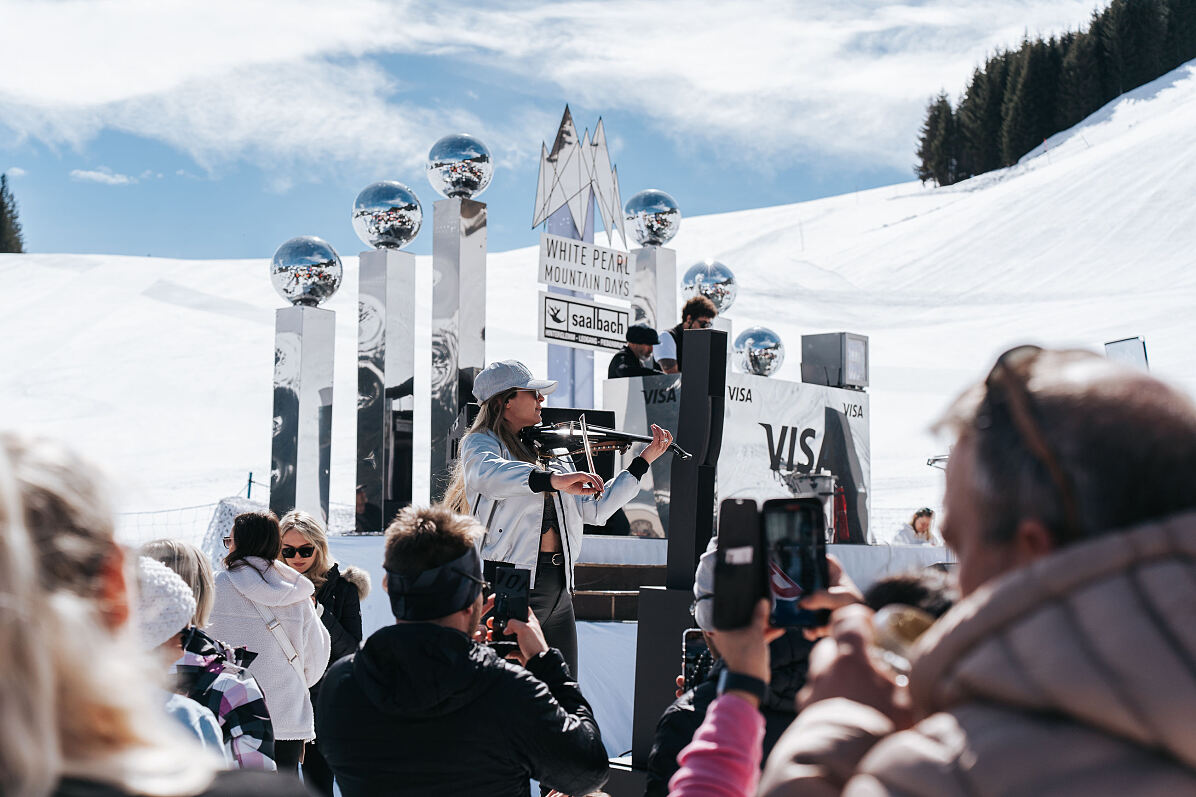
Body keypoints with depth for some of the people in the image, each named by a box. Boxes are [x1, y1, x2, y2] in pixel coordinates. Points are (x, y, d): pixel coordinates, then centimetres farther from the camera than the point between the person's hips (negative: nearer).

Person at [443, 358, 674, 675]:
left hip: (558, 590, 7)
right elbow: (487, 474, -27)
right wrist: (553, 480, -41)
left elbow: (595, 509, 14)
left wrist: (644, 460, 13)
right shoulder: (480, 442, -2)